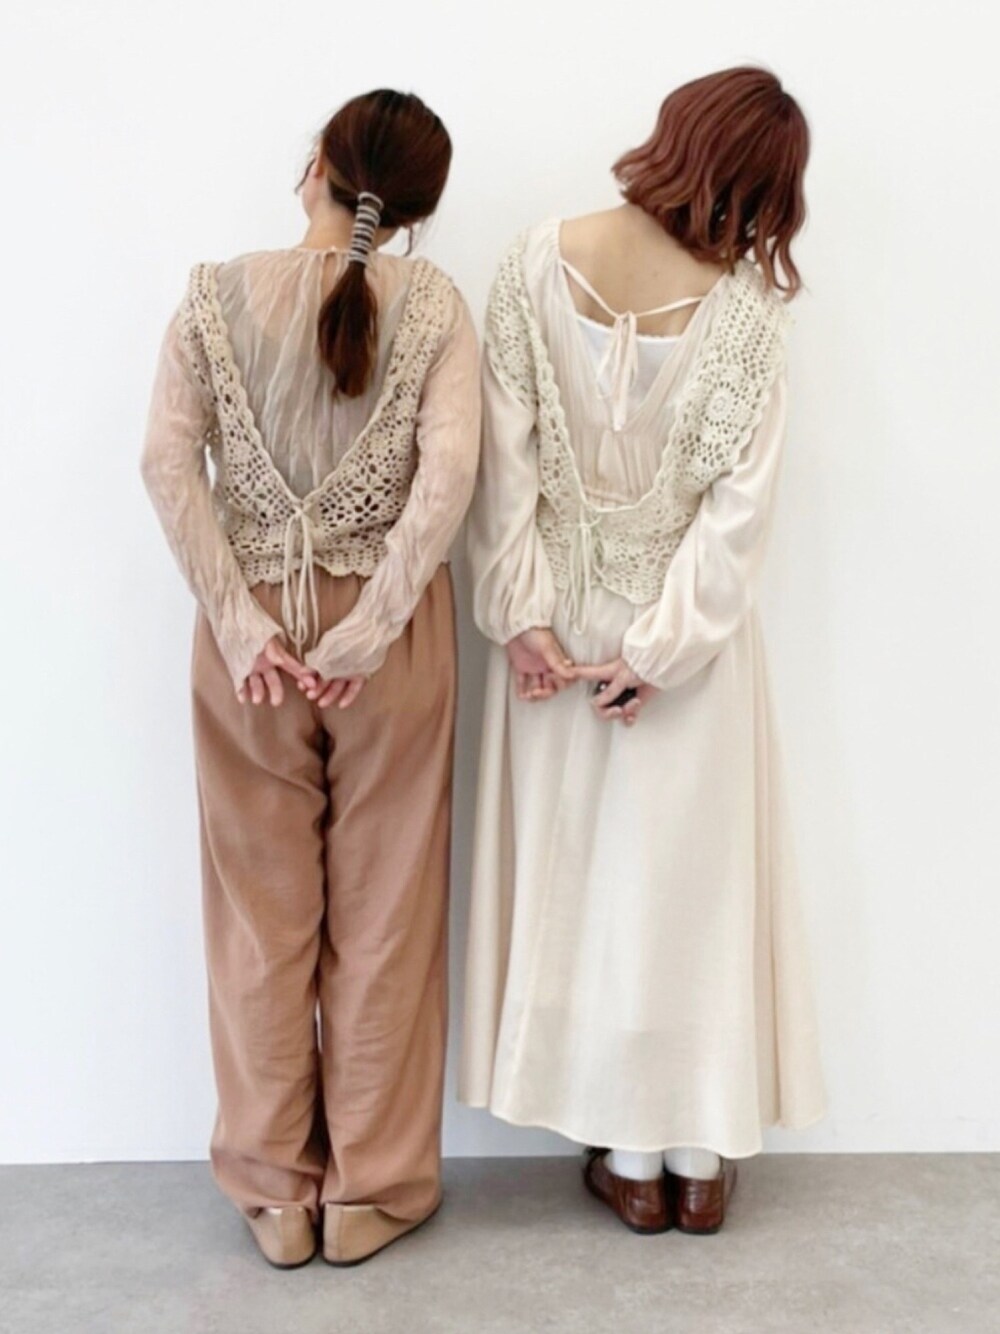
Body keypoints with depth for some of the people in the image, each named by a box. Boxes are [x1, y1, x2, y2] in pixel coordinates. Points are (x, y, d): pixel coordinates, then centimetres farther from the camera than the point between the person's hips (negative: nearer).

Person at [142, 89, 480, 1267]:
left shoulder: (217, 296, -1)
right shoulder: (434, 306, -4)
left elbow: (168, 462, -11)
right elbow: (449, 473, -16)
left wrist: (240, 624, -11)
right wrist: (369, 634, -14)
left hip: (250, 630, 1)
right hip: (385, 627, -1)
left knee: (262, 913, 13)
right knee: (382, 916, 11)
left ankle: (273, 1192, 26)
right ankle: (370, 1189, 25)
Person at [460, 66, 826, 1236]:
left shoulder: (535, 265, -8)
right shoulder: (746, 306, -11)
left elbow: (505, 456, -10)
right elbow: (739, 504, -13)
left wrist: (525, 615, -8)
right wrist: (665, 647, -10)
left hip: (565, 616, 1)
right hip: (688, 630, -1)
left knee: (581, 867, 12)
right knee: (695, 872, 11)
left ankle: (630, 1153, 23)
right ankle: (701, 1151, 23)